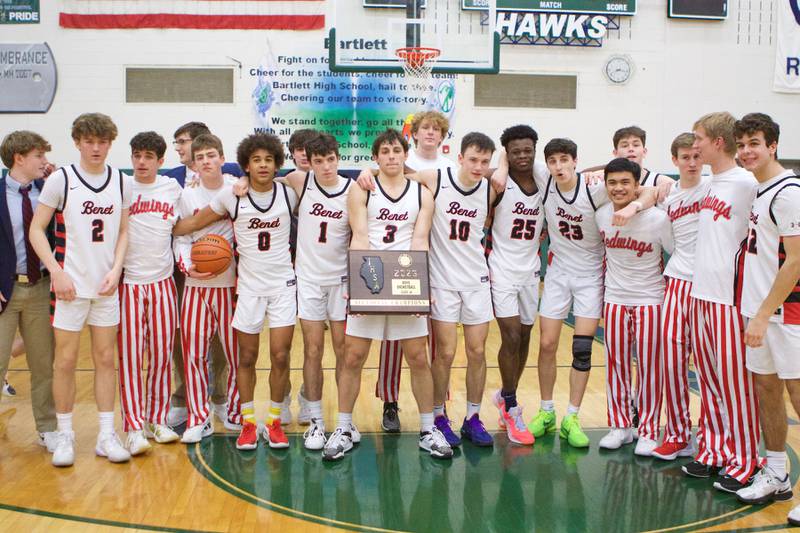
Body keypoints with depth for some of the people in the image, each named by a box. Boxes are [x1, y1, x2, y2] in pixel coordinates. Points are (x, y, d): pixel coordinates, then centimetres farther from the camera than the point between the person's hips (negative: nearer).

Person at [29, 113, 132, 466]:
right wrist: (56, 272, -13)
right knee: (66, 360, 3)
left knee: (106, 359, 8)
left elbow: (122, 232, 10)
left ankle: (106, 436, 16)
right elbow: (36, 229, -3)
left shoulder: (121, 182, 6)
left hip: (106, 286, 3)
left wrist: (116, 270, -4)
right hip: (70, 284, -3)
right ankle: (65, 436, 16)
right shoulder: (60, 179, -4)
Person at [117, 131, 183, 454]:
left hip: (162, 282, 3)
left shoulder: (173, 188, 7)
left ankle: (157, 420, 20)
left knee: (161, 354, 7)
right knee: (130, 356, -2)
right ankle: (134, 428, 5)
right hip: (128, 282, -3)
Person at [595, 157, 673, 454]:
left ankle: (648, 431, 15)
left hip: (650, 301, -4)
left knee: (649, 367, 3)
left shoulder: (657, 219, -16)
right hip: (614, 300, 4)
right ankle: (620, 426, 23)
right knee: (616, 365, 9)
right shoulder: (601, 215, -4)